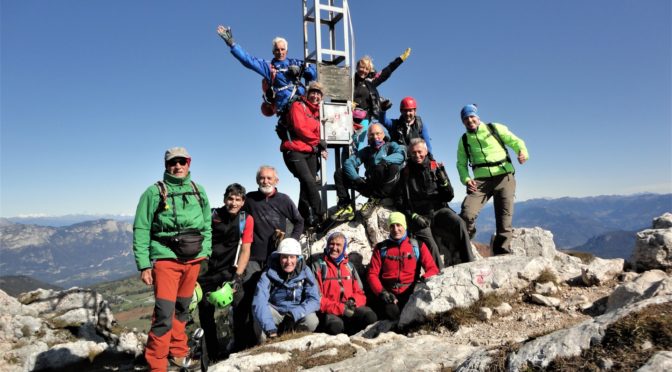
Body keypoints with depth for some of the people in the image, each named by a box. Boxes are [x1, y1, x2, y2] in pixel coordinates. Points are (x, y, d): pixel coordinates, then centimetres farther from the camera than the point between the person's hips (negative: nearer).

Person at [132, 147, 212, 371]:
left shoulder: (198, 190, 11)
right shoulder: (154, 192, -1)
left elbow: (207, 225, 15)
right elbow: (141, 230, -3)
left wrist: (207, 252, 8)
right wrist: (143, 265, -8)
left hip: (194, 259, 4)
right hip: (166, 258, -4)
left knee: (183, 309, 15)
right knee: (164, 313, -9)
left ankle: (178, 354, 30)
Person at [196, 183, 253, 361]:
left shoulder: (246, 220, -10)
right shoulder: (212, 215, -10)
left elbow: (245, 250, -9)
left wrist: (237, 276, -17)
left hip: (228, 268, -1)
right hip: (206, 269, 1)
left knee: (241, 303, -18)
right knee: (206, 310, 7)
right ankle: (213, 351, 24)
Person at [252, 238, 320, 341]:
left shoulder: (305, 272, -14)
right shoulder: (269, 274, -19)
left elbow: (314, 300, -19)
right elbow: (259, 303, -31)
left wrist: (293, 314, -35)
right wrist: (270, 329, -44)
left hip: (298, 314, 1)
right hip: (275, 312, -1)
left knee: (311, 321, -29)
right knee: (260, 323, -31)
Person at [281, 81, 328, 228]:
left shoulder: (316, 111, 20)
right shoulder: (298, 106, -2)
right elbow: (300, 128, -13)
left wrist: (320, 147, 1)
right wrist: (318, 142, -7)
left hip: (310, 152, 8)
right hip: (294, 151, -8)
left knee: (308, 185, 6)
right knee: (309, 182, -18)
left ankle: (303, 217, 15)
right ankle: (320, 216, -12)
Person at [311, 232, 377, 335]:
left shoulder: (349, 266, 20)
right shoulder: (318, 265, 6)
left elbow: (360, 293, 19)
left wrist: (353, 301, -6)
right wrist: (340, 308, -15)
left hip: (351, 308, 5)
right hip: (329, 310, -5)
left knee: (370, 317, -26)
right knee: (336, 326, -38)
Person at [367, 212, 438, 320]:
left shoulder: (418, 246, 10)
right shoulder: (381, 248, 10)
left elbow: (433, 269, 5)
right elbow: (372, 274, 5)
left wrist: (423, 280, -17)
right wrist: (382, 292, -12)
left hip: (411, 292, 0)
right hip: (389, 293, 0)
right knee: (392, 313, -31)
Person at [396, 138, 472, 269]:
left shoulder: (436, 168, 9)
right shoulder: (405, 173, 6)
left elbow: (449, 197, 6)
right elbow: (400, 202, 7)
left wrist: (443, 180, -12)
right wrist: (413, 216, -9)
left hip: (439, 210, 1)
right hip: (419, 215, -1)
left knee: (460, 224, -28)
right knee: (431, 245, -26)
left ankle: (468, 263, -22)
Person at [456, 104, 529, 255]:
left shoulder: (495, 128, 8)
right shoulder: (464, 140, 13)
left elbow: (516, 141, 5)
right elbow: (461, 163, 13)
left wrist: (523, 152, -18)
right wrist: (466, 179, -6)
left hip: (504, 177, 0)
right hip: (481, 181, 0)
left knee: (505, 219, -1)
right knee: (467, 214, -20)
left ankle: (502, 253, 11)